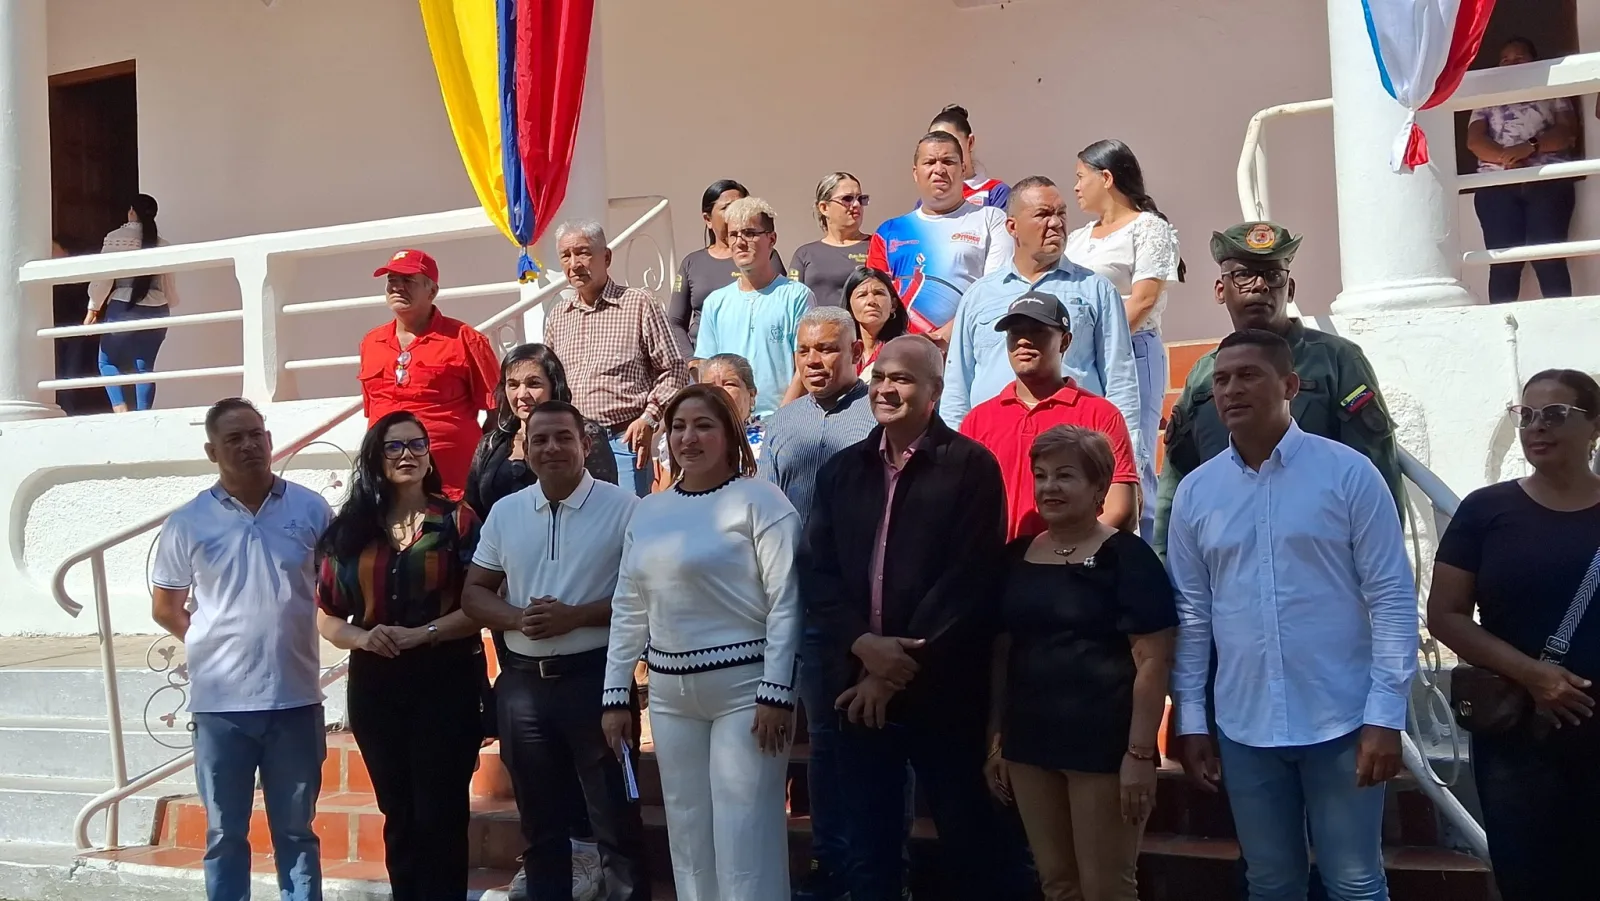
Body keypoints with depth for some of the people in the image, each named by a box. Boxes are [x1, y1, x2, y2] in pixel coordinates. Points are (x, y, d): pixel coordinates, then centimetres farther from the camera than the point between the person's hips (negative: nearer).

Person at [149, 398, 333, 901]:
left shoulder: (311, 509, -1)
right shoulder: (188, 523, -1)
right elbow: (165, 608, 10)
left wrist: (293, 636, 3)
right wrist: (216, 644, 4)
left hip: (295, 698, 0)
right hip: (220, 702, 0)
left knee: (296, 832, 12)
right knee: (224, 834, 11)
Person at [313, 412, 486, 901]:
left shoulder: (457, 519, -2)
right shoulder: (349, 529, 6)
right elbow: (326, 617, 7)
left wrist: (420, 634, -18)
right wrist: (363, 637, -13)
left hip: (446, 681, -3)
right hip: (375, 685, 3)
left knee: (440, 812, 1)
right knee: (399, 814, 14)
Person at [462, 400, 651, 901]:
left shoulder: (623, 508, -6)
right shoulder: (505, 512, 8)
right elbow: (474, 593, 11)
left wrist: (576, 616, -18)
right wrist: (516, 618, -9)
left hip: (596, 677, -4)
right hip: (523, 683, 5)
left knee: (615, 822, 4)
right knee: (540, 825, 16)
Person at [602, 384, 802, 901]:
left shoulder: (759, 500, -7)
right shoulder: (648, 512, 11)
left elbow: (784, 602, -11)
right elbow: (628, 609, 13)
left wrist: (776, 693, -16)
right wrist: (616, 695, 10)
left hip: (744, 688, -6)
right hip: (670, 693, 6)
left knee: (744, 837, -2)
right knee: (688, 834, 14)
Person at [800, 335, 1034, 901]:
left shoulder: (971, 466, -5)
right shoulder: (841, 470, 11)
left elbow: (968, 577, -12)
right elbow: (815, 571, 4)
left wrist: (899, 667, -14)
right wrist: (863, 644, -13)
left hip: (942, 689, -4)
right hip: (859, 686, 5)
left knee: (974, 844, 7)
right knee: (868, 852, 14)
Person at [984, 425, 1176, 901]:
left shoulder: (1126, 556, -9)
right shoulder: (1017, 557, 8)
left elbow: (1153, 661, -12)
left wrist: (1140, 753, -17)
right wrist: (996, 738, 12)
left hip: (1103, 743, -5)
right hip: (1030, 742, 6)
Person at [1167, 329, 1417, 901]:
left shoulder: (1349, 473, -6)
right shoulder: (1195, 492, 4)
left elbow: (1392, 597, -7)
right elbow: (1191, 613, 7)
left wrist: (1386, 716, -11)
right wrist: (1190, 719, 5)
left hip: (1341, 720, -3)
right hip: (1243, 727, 3)